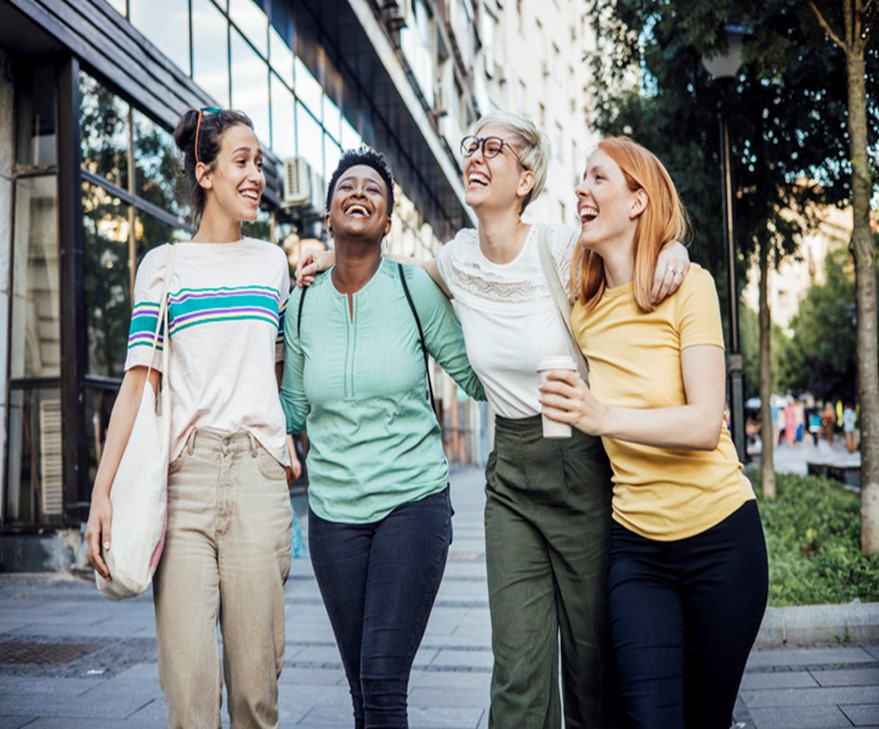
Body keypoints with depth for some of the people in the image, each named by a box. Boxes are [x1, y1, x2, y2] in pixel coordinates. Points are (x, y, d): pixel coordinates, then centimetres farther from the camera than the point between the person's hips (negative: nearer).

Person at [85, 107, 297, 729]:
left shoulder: (273, 262, 17)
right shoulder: (164, 266, 10)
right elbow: (139, 380, 3)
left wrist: (290, 444, 11)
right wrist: (103, 490, -5)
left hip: (258, 474, 1)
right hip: (183, 473, -1)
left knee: (255, 679, 1)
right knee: (187, 679, -5)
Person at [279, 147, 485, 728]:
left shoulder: (413, 288, -4)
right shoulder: (303, 304, 5)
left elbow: (476, 377, 1)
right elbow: (294, 406, 12)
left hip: (413, 501, -3)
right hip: (334, 512, 3)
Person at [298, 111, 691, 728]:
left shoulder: (566, 249, -11)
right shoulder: (457, 261, 2)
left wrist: (673, 251, -17)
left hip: (583, 465, -3)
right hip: (509, 474, 3)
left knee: (593, 661, 6)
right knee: (518, 671, 1)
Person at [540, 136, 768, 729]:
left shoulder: (688, 285, -9)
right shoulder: (584, 310, 5)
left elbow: (705, 424, -19)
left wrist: (603, 417, -32)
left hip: (719, 537, -3)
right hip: (636, 544, 3)